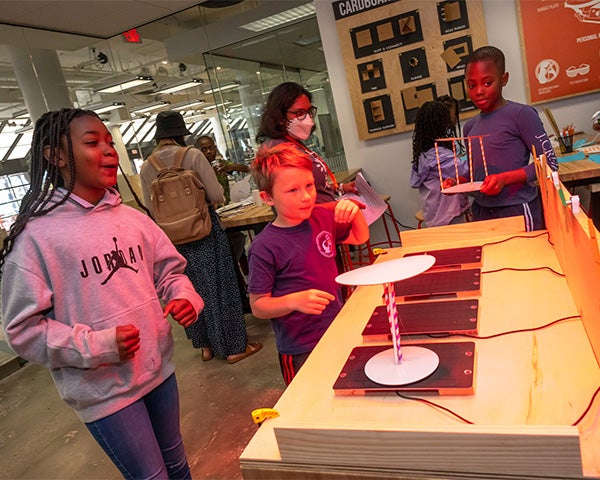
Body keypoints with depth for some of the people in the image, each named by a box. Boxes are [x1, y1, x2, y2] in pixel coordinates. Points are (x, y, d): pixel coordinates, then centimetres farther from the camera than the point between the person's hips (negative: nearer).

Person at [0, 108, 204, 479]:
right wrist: (98, 345, -23)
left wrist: (184, 296, -11)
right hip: (103, 390, -5)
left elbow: (169, 269, 10)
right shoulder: (36, 235, -15)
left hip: (159, 369, 5)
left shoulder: (132, 218, -1)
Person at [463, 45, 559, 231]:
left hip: (518, 210, -5)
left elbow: (550, 162, -8)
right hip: (481, 213, 5)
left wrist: (505, 178, -19)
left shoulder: (521, 114, -7)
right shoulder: (470, 127, 11)